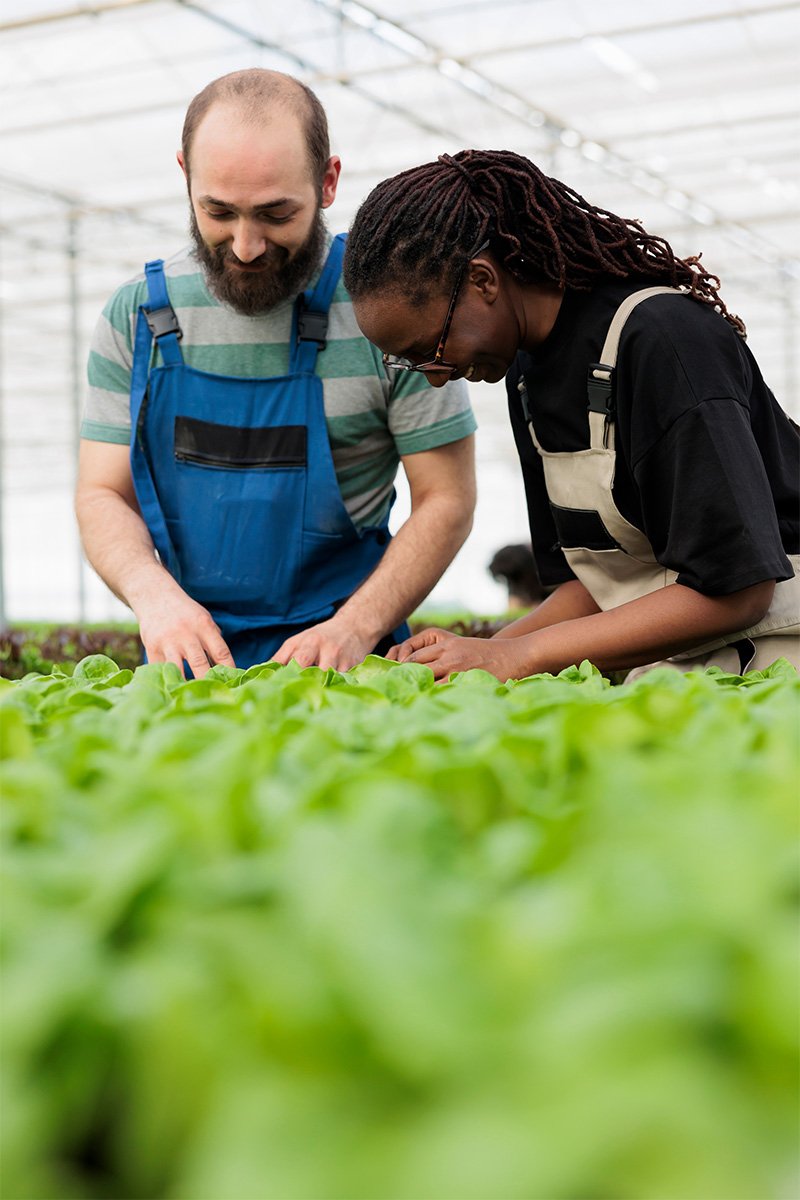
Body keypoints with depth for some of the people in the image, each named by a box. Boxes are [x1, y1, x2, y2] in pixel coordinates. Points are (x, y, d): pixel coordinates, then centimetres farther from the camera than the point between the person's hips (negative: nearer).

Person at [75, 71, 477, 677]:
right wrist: (153, 592, -14)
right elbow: (104, 496, 8)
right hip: (185, 660, 3)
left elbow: (446, 501, -1)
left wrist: (354, 629, -15)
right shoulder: (136, 315, 5)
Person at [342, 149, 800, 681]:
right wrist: (482, 655, -6)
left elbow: (735, 590, -19)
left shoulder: (662, 338, -16)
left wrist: (518, 656, -18)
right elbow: (600, 579, 10)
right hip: (665, 672, 6)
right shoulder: (528, 376, 8)